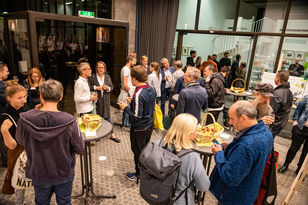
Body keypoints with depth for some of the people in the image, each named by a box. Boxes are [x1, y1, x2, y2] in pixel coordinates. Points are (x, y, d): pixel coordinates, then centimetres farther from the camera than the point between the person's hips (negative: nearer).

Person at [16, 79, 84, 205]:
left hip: (38, 173, 2)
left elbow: (20, 141, -1)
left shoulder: (25, 119, -23)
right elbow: (80, 149, -18)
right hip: (64, 173, -1)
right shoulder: (69, 121, -30)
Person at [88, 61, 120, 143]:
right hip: (96, 100, -2)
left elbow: (112, 87, 7)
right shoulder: (92, 77, -3)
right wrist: (96, 87, -18)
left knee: (107, 117, 7)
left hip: (105, 100, 2)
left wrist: (108, 88, -13)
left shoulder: (107, 77, 7)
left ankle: (112, 135, 17)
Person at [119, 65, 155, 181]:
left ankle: (139, 174, 30)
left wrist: (125, 108, -14)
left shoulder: (138, 94, -28)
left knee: (138, 152, 12)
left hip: (139, 129, -8)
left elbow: (137, 116, -27)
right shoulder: (150, 89, -2)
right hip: (149, 125, 8)